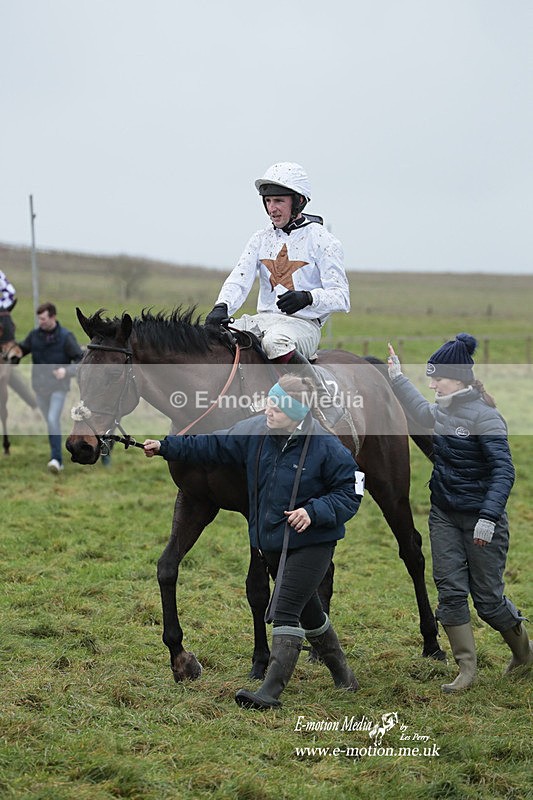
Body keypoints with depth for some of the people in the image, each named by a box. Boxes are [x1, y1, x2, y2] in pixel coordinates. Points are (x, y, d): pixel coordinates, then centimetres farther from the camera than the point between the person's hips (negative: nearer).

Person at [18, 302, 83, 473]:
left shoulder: (66, 337, -11)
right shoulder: (34, 334, -1)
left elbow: (81, 361, -11)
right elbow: (22, 349, 10)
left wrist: (67, 370, -28)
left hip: (58, 387, -4)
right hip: (40, 387, 4)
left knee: (53, 420, -18)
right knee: (50, 421, 14)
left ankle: (56, 459, -18)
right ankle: (58, 458, 28)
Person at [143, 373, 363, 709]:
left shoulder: (327, 447, -19)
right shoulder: (254, 432, -3)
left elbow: (349, 494, -13)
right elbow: (211, 445, 7)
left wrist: (314, 511, -27)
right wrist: (166, 447, 4)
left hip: (311, 543, -7)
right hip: (272, 542, 7)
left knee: (286, 611, -17)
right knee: (308, 611, 20)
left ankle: (271, 691, -20)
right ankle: (343, 675, 40)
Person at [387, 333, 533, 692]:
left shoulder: (484, 416, -19)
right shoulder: (444, 410, 6)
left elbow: (504, 470, -24)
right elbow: (422, 411, 33)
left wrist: (488, 517, -33)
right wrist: (397, 378, 37)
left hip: (481, 520, -7)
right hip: (444, 517, 7)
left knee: (487, 598, 2)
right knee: (450, 592, 0)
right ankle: (467, 669, 6)